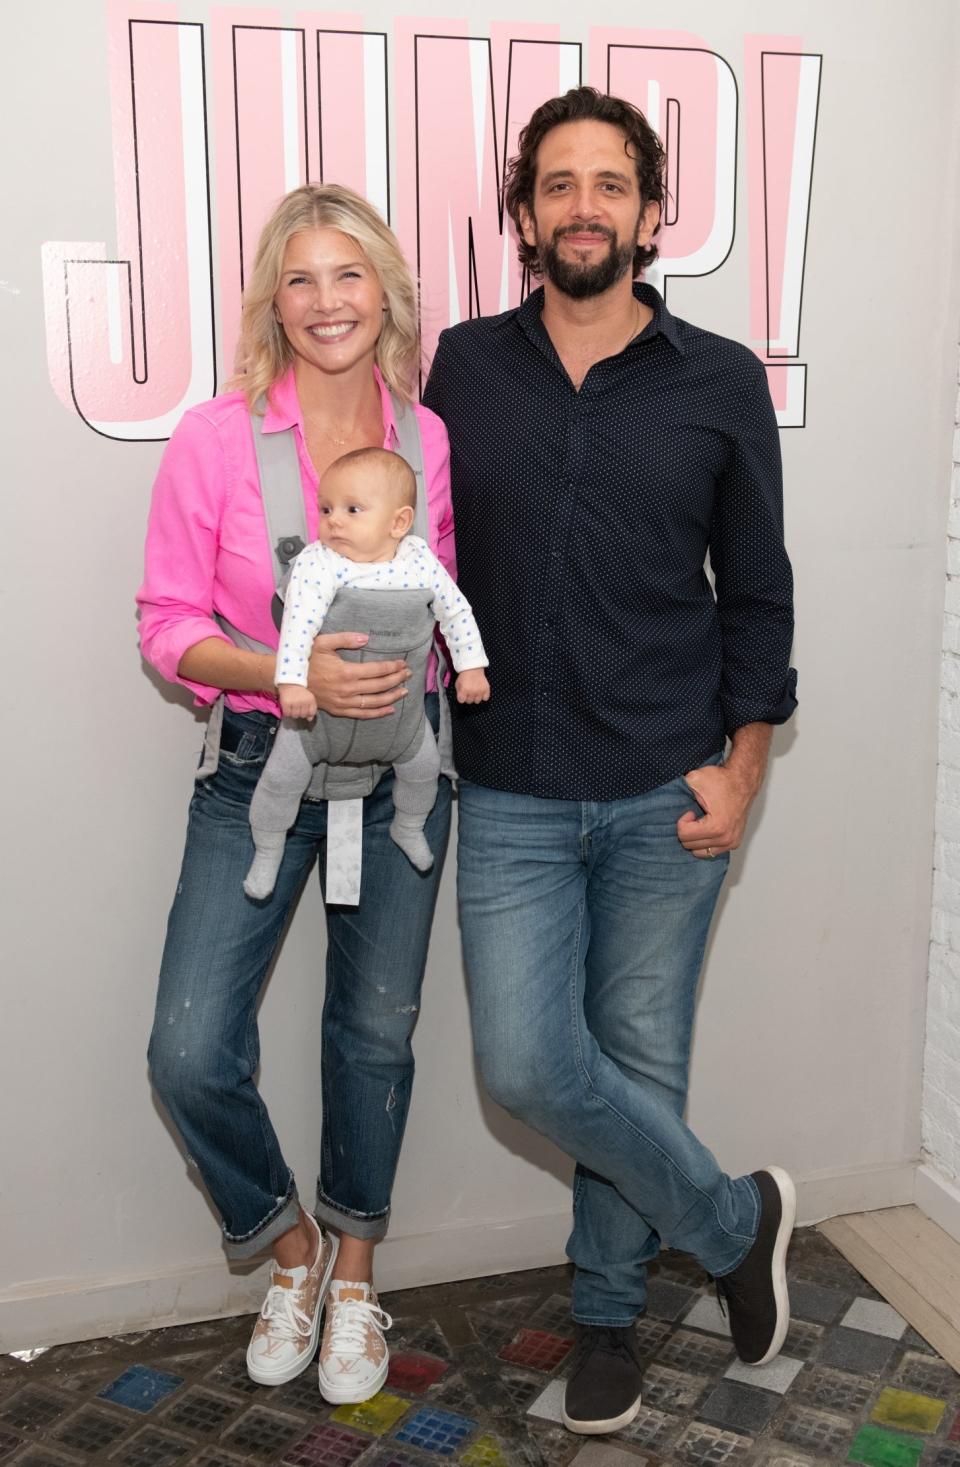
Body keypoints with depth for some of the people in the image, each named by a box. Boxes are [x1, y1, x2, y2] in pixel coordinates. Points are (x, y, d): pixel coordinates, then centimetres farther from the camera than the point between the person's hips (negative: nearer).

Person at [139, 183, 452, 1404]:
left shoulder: (435, 441, -3)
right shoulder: (213, 441, -8)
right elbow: (167, 625, -6)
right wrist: (295, 674, -21)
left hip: (399, 762, 2)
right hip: (258, 766, -1)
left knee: (375, 1032, 12)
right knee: (190, 1054, -7)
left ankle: (353, 1272, 37)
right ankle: (289, 1244, 25)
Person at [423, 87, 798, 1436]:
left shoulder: (721, 385, 1)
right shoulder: (460, 370, 3)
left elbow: (757, 593, 4)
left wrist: (741, 769, -3)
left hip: (667, 799, -1)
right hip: (511, 799, 1)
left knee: (640, 1064, 8)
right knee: (530, 1067, -4)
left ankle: (609, 1313, 33)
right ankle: (735, 1222, 23)